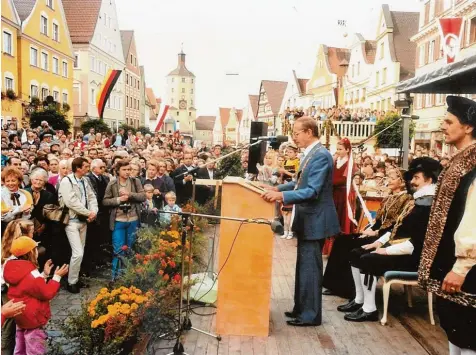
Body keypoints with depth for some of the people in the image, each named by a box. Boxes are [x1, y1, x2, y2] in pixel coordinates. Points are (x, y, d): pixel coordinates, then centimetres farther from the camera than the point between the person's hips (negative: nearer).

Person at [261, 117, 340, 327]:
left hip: (315, 220, -10)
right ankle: (301, 308, 30)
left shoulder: (321, 155, -20)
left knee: (310, 267, -1)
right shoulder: (310, 154, 11)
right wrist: (278, 188, 8)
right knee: (304, 266, 17)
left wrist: (281, 196, -33)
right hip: (307, 219, 10)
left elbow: (312, 191, -27)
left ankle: (311, 314, 11)